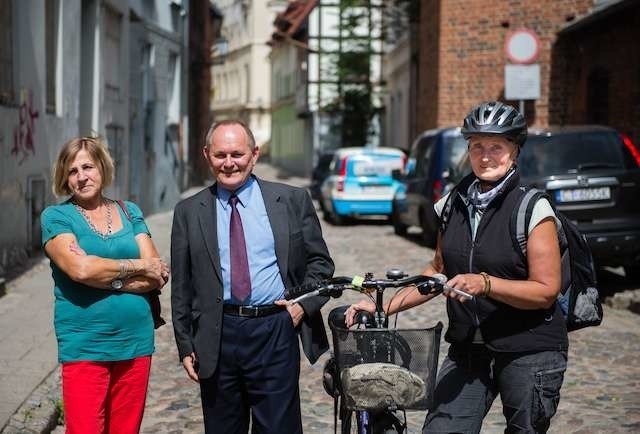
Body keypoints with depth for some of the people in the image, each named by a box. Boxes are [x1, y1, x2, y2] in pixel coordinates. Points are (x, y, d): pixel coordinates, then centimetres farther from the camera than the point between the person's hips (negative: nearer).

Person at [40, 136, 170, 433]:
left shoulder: (129, 212, 11)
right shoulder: (56, 216, 1)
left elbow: (158, 275, 1)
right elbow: (79, 268, -16)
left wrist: (109, 279, -12)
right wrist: (139, 267, -7)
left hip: (136, 341, 3)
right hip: (84, 346, -3)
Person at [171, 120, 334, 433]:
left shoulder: (292, 200, 4)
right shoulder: (189, 212, 7)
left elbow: (320, 262, 11)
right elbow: (181, 286, 9)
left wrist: (305, 304, -5)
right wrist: (186, 347, 6)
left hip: (276, 333, -1)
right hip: (217, 336, 1)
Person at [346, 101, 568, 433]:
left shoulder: (533, 209, -10)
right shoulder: (454, 204, 7)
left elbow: (546, 290, -13)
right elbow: (439, 270, 15)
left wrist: (485, 283, -27)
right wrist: (385, 308, 4)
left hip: (529, 352, -4)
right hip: (467, 350, 4)